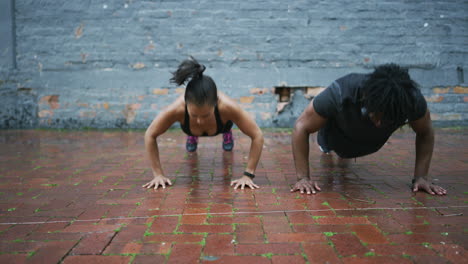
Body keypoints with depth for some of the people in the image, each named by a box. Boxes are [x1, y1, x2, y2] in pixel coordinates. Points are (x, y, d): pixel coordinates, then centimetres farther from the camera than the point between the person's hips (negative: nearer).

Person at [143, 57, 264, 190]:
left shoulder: (227, 107, -48)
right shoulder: (177, 109, -46)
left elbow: (258, 136, -38)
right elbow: (150, 135, -30)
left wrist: (248, 175, -39)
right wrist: (158, 174, -31)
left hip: (222, 124, 0)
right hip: (190, 128, 0)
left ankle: (227, 134, 67)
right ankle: (192, 136, 67)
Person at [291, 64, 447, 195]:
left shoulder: (413, 100, -39)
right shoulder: (340, 94, -46)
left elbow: (425, 133, -17)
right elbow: (301, 127, -34)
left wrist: (421, 177, -23)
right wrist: (302, 178, -37)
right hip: (335, 137, -2)